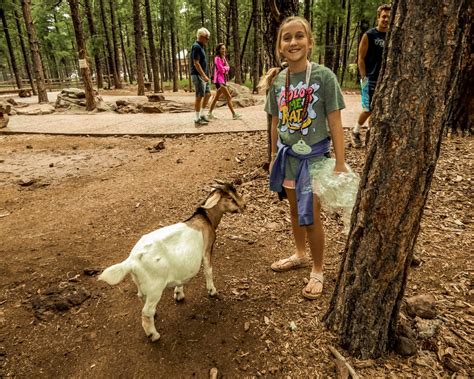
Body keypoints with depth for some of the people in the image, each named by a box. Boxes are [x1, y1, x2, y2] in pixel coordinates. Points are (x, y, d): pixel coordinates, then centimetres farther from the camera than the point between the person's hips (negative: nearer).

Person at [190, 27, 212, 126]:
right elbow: (196, 63, -21)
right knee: (199, 97, -6)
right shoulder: (196, 46, -14)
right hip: (198, 75, -10)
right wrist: (204, 76, -23)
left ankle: (201, 114, 20)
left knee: (208, 94, 13)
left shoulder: (200, 47, 16)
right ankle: (197, 119, 1)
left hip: (202, 76, 10)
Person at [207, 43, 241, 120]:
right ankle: (234, 114, -7)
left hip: (223, 79, 9)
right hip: (219, 80, -9)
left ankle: (210, 114, 15)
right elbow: (221, 69, -16)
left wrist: (225, 69, -10)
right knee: (229, 97, -9)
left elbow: (227, 67, 11)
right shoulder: (217, 58, -11)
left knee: (216, 97, 10)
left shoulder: (223, 58, 16)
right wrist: (226, 68, 2)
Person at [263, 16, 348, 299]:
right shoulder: (277, 80, -1)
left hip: (314, 157, -4)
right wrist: (275, 156, 11)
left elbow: (334, 122, -12)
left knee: (310, 217, 2)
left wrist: (340, 163, -13)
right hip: (288, 156, 5)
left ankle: (318, 271, 25)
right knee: (295, 211, 18)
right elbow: (276, 122, 7)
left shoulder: (323, 76, -12)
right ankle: (301, 255, 42)